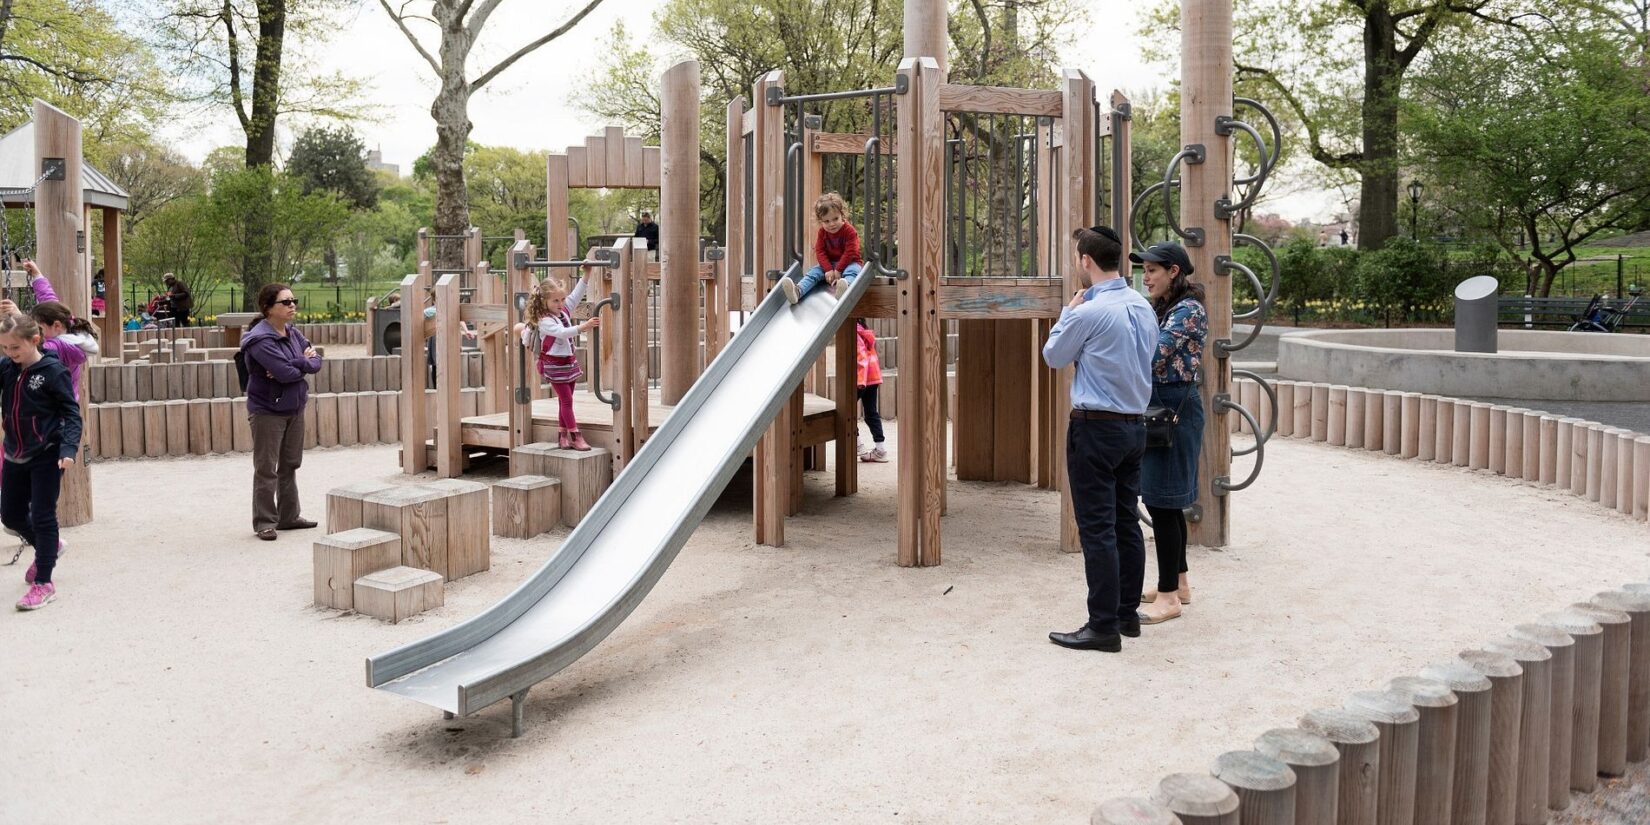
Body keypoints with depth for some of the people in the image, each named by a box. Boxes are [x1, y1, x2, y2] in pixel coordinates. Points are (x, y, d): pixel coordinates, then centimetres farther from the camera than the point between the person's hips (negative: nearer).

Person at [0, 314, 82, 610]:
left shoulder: (53, 371, -13)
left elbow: (71, 413, -14)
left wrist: (68, 447, -26)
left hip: (46, 456, -6)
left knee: (42, 516, -2)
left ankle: (43, 583, 6)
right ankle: (47, 548, 44)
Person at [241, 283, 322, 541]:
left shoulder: (293, 333, 6)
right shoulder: (260, 339, -19)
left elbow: (316, 362, 1)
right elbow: (286, 372, -27)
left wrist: (294, 365, -18)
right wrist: (304, 364, -8)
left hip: (295, 409, 8)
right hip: (268, 411, -8)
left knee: (290, 465, 15)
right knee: (266, 469, 0)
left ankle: (289, 515, 26)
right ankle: (264, 522, 9)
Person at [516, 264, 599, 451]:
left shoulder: (564, 311, 3)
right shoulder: (544, 321, -20)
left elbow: (576, 295, 4)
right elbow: (562, 333, -34)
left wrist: (586, 274, -4)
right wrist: (583, 327, -44)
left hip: (569, 361, 8)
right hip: (553, 364, -8)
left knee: (565, 400, 11)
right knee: (566, 400, -6)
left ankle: (563, 435, 18)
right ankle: (575, 436, -4)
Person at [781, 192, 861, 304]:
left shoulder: (849, 231, -15)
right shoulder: (822, 232, 0)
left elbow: (850, 253, -18)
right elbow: (820, 251, -3)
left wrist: (838, 270, -21)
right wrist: (828, 269, -18)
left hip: (849, 262, -5)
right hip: (829, 263, 5)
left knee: (852, 271, -37)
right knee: (813, 272, -17)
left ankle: (845, 285, -72)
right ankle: (798, 291, -42)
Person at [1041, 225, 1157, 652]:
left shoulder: (1088, 313, -17)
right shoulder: (1143, 307, 7)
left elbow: (1054, 356, -2)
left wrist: (1069, 310, 10)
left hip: (1096, 427, -8)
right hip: (1134, 425, 8)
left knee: (1097, 529, -4)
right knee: (1127, 523, 14)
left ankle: (1104, 626, -1)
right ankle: (1127, 613, 23)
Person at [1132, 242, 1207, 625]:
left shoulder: (1188, 310, -14)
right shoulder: (1164, 308, 15)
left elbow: (1154, 355, -24)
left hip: (1175, 409, -10)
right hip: (1158, 407, 10)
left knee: (1162, 501, -6)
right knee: (1165, 501, 15)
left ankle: (1169, 595, 1)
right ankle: (1177, 582, 26)